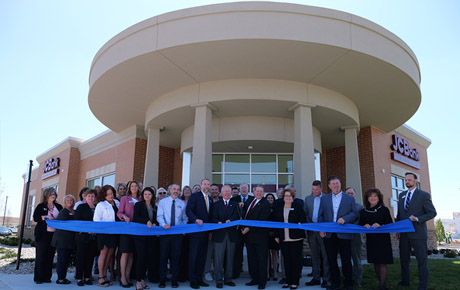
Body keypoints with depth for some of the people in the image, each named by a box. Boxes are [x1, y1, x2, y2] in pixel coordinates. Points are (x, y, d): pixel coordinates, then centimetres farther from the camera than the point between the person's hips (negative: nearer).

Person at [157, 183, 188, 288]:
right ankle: (162, 280, 13)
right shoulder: (162, 202, 5)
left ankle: (174, 280, 15)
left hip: (178, 233, 1)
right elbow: (159, 216, -3)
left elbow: (185, 219, 12)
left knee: (175, 256, 5)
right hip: (165, 232, -1)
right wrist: (164, 224, -22)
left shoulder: (182, 204, 10)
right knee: (163, 256, 2)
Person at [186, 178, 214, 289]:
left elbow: (210, 216, 16)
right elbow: (189, 211, -13)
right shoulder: (194, 196, -4)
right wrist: (196, 220, -28)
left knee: (202, 256, 10)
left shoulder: (210, 199, 15)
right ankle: (193, 280, 8)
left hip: (205, 232, 6)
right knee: (193, 256, 0)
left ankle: (199, 278, 20)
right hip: (195, 230, -6)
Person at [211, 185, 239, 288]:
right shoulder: (216, 204, 10)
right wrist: (218, 222, -21)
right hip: (219, 234, -2)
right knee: (218, 258, -1)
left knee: (230, 258, 8)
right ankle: (219, 280, 8)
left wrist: (230, 220, -24)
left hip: (231, 234, 2)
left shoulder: (235, 204, 12)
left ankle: (228, 279, 18)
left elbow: (236, 216, -4)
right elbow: (213, 218, 0)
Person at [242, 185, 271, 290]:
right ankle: (254, 279, 25)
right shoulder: (249, 201, 11)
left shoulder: (265, 204, -11)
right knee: (251, 258, 13)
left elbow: (261, 221, -17)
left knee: (261, 259, 3)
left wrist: (249, 229, -17)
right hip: (248, 234, 7)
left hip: (259, 235, -7)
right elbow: (244, 213, 21)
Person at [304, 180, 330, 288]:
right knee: (314, 256, 11)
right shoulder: (308, 198, 11)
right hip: (312, 230, 4)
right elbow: (305, 214, 9)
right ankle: (316, 278, 19)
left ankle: (325, 279, 9)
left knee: (325, 256, 1)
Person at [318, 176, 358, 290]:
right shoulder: (324, 199, 11)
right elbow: (320, 215, 10)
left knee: (346, 259, 3)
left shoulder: (350, 199, 8)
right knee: (331, 259, 7)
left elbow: (354, 213, 4)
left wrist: (345, 219, -13)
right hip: (329, 234, 2)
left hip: (344, 234, -2)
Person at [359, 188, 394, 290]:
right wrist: (365, 226, -10)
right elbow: (360, 225, 11)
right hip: (371, 240, 3)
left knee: (382, 262, -6)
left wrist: (380, 225, -18)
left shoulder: (384, 210, 1)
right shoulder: (363, 212, 8)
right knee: (375, 262, 6)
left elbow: (390, 224, -1)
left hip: (383, 239, -3)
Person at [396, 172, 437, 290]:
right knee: (404, 259, 13)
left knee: (421, 260, 2)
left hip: (418, 233, -5)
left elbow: (432, 213, -6)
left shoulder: (424, 195, -4)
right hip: (404, 234, 6)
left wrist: (417, 218, -19)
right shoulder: (402, 195, 13)